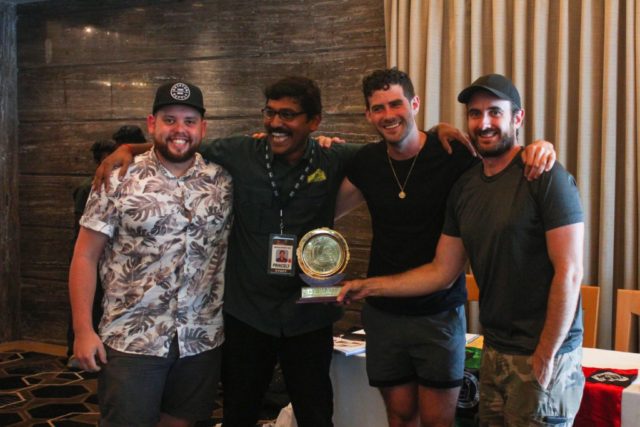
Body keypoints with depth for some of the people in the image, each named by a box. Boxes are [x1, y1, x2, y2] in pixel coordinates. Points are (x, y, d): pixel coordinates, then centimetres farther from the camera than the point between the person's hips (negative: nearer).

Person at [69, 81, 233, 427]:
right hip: (131, 340, -2)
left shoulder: (225, 180, 2)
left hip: (203, 339, 3)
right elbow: (85, 257, -3)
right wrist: (83, 330, -7)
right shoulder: (118, 180, -4)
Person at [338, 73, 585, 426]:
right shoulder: (464, 187, 8)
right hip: (494, 351, 6)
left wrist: (545, 357, -15)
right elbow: (443, 272, 11)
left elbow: (568, 273, -15)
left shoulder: (546, 177, -12)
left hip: (543, 354, -6)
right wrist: (368, 287, 6)